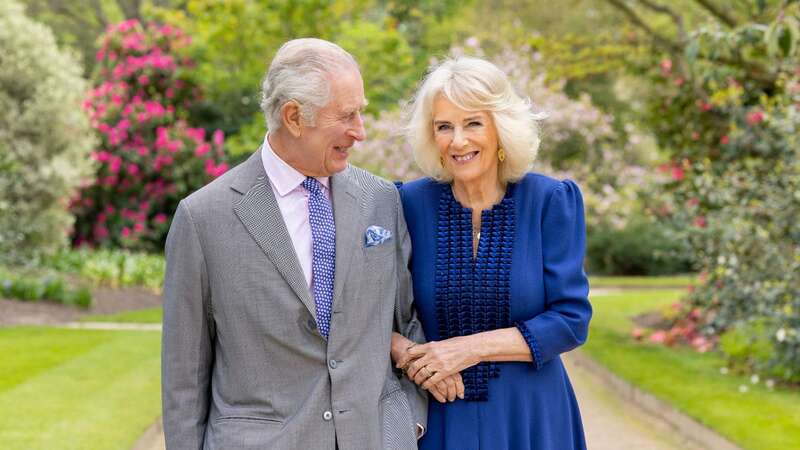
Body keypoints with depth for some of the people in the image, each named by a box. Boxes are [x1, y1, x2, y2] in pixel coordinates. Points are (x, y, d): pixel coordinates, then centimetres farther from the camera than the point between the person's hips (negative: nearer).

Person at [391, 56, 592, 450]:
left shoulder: (551, 201, -7)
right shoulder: (411, 203, -5)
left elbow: (571, 320, -10)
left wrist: (470, 348, -18)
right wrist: (401, 350, -20)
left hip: (530, 417, -1)